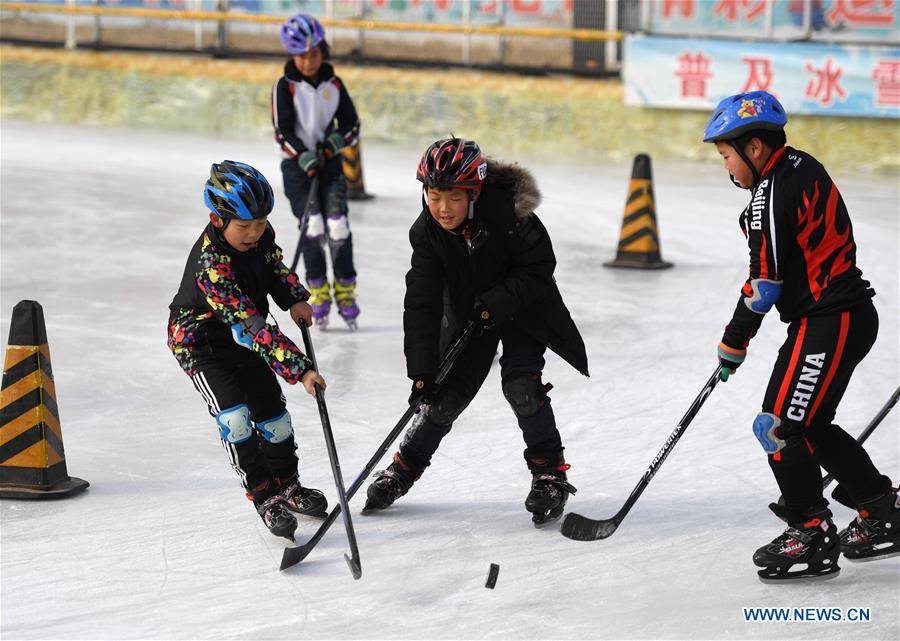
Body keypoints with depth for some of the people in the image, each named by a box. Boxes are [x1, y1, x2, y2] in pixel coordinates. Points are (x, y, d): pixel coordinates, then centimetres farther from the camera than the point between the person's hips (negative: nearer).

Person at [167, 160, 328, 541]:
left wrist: (294, 299, -6)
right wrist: (299, 369, -43)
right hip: (199, 341, -7)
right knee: (235, 416, -21)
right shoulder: (211, 263, -37)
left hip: (242, 339, 7)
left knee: (271, 409, 11)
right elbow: (252, 327, -41)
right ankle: (265, 497, -10)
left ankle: (286, 485, 30)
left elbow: (274, 264, 12)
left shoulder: (260, 235, -14)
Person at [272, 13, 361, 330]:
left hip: (330, 162, 2)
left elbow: (352, 123, 10)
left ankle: (345, 290, 3)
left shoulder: (333, 85, 5)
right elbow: (282, 131, -10)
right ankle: (317, 292, -4)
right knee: (312, 224, -13)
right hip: (296, 164, -2)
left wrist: (338, 138, -12)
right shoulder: (286, 86, -5)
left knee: (338, 225, -8)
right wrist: (304, 156, -23)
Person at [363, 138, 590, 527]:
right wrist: (422, 372, -23)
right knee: (446, 394, -2)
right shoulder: (427, 232, -20)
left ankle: (549, 472, -4)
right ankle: (404, 468, 19)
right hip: (467, 314, 3)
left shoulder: (508, 213, -31)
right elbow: (421, 304, -19)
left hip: (523, 309, -3)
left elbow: (538, 271, -21)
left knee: (520, 384, -20)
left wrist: (494, 304, -29)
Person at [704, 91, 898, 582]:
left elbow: (764, 283, -17)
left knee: (781, 426, -7)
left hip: (829, 324, -10)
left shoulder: (774, 195, -19)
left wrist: (734, 343, -5)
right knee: (808, 424, 18)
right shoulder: (799, 167, 12)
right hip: (848, 314, 10)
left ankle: (813, 537, -2)